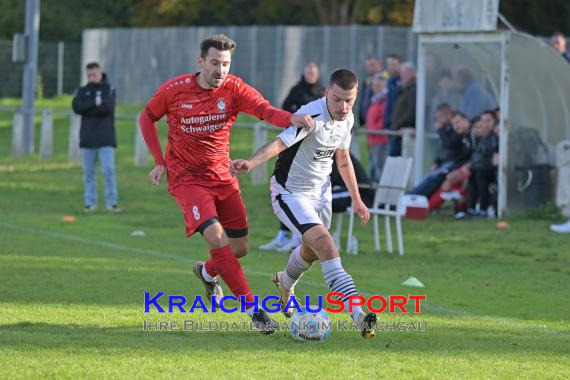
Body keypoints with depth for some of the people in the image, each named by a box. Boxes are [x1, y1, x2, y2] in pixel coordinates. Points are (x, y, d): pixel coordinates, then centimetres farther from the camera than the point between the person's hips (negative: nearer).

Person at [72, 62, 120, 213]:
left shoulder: (109, 89, 3)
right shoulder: (82, 91, 11)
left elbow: (107, 108, -14)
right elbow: (77, 107, -8)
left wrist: (87, 109, -9)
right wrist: (95, 104, -16)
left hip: (105, 138, -3)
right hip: (88, 137, 3)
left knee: (109, 170, -10)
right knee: (89, 172, 5)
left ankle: (111, 201, -5)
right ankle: (90, 202, 10)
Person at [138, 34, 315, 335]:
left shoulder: (234, 89, -9)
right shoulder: (174, 90, -12)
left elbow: (265, 110, -25)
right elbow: (147, 118, 5)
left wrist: (291, 118, -47)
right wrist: (159, 161, -4)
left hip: (222, 177, 4)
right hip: (186, 178, -4)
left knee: (239, 247, 8)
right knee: (216, 236, -23)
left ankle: (207, 272, 44)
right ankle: (253, 309, -19)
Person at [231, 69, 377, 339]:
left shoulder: (347, 119, -3)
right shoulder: (312, 116, -28)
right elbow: (279, 143, -42)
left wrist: (356, 199, 16)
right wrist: (251, 162, -60)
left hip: (320, 191, 8)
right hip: (290, 193, -8)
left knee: (312, 250, 25)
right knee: (326, 247, -23)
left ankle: (285, 284, 57)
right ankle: (357, 314, -29)